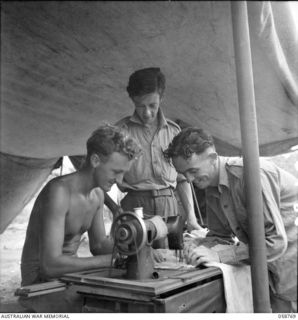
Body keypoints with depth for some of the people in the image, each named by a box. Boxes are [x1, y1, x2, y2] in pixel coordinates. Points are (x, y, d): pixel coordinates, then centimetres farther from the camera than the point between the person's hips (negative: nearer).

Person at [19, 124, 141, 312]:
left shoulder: (98, 194, 1)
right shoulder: (59, 192, -26)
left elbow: (98, 244, 11)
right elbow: (51, 264, -30)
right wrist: (111, 259, -30)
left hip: (70, 275, 7)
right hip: (41, 284, -7)